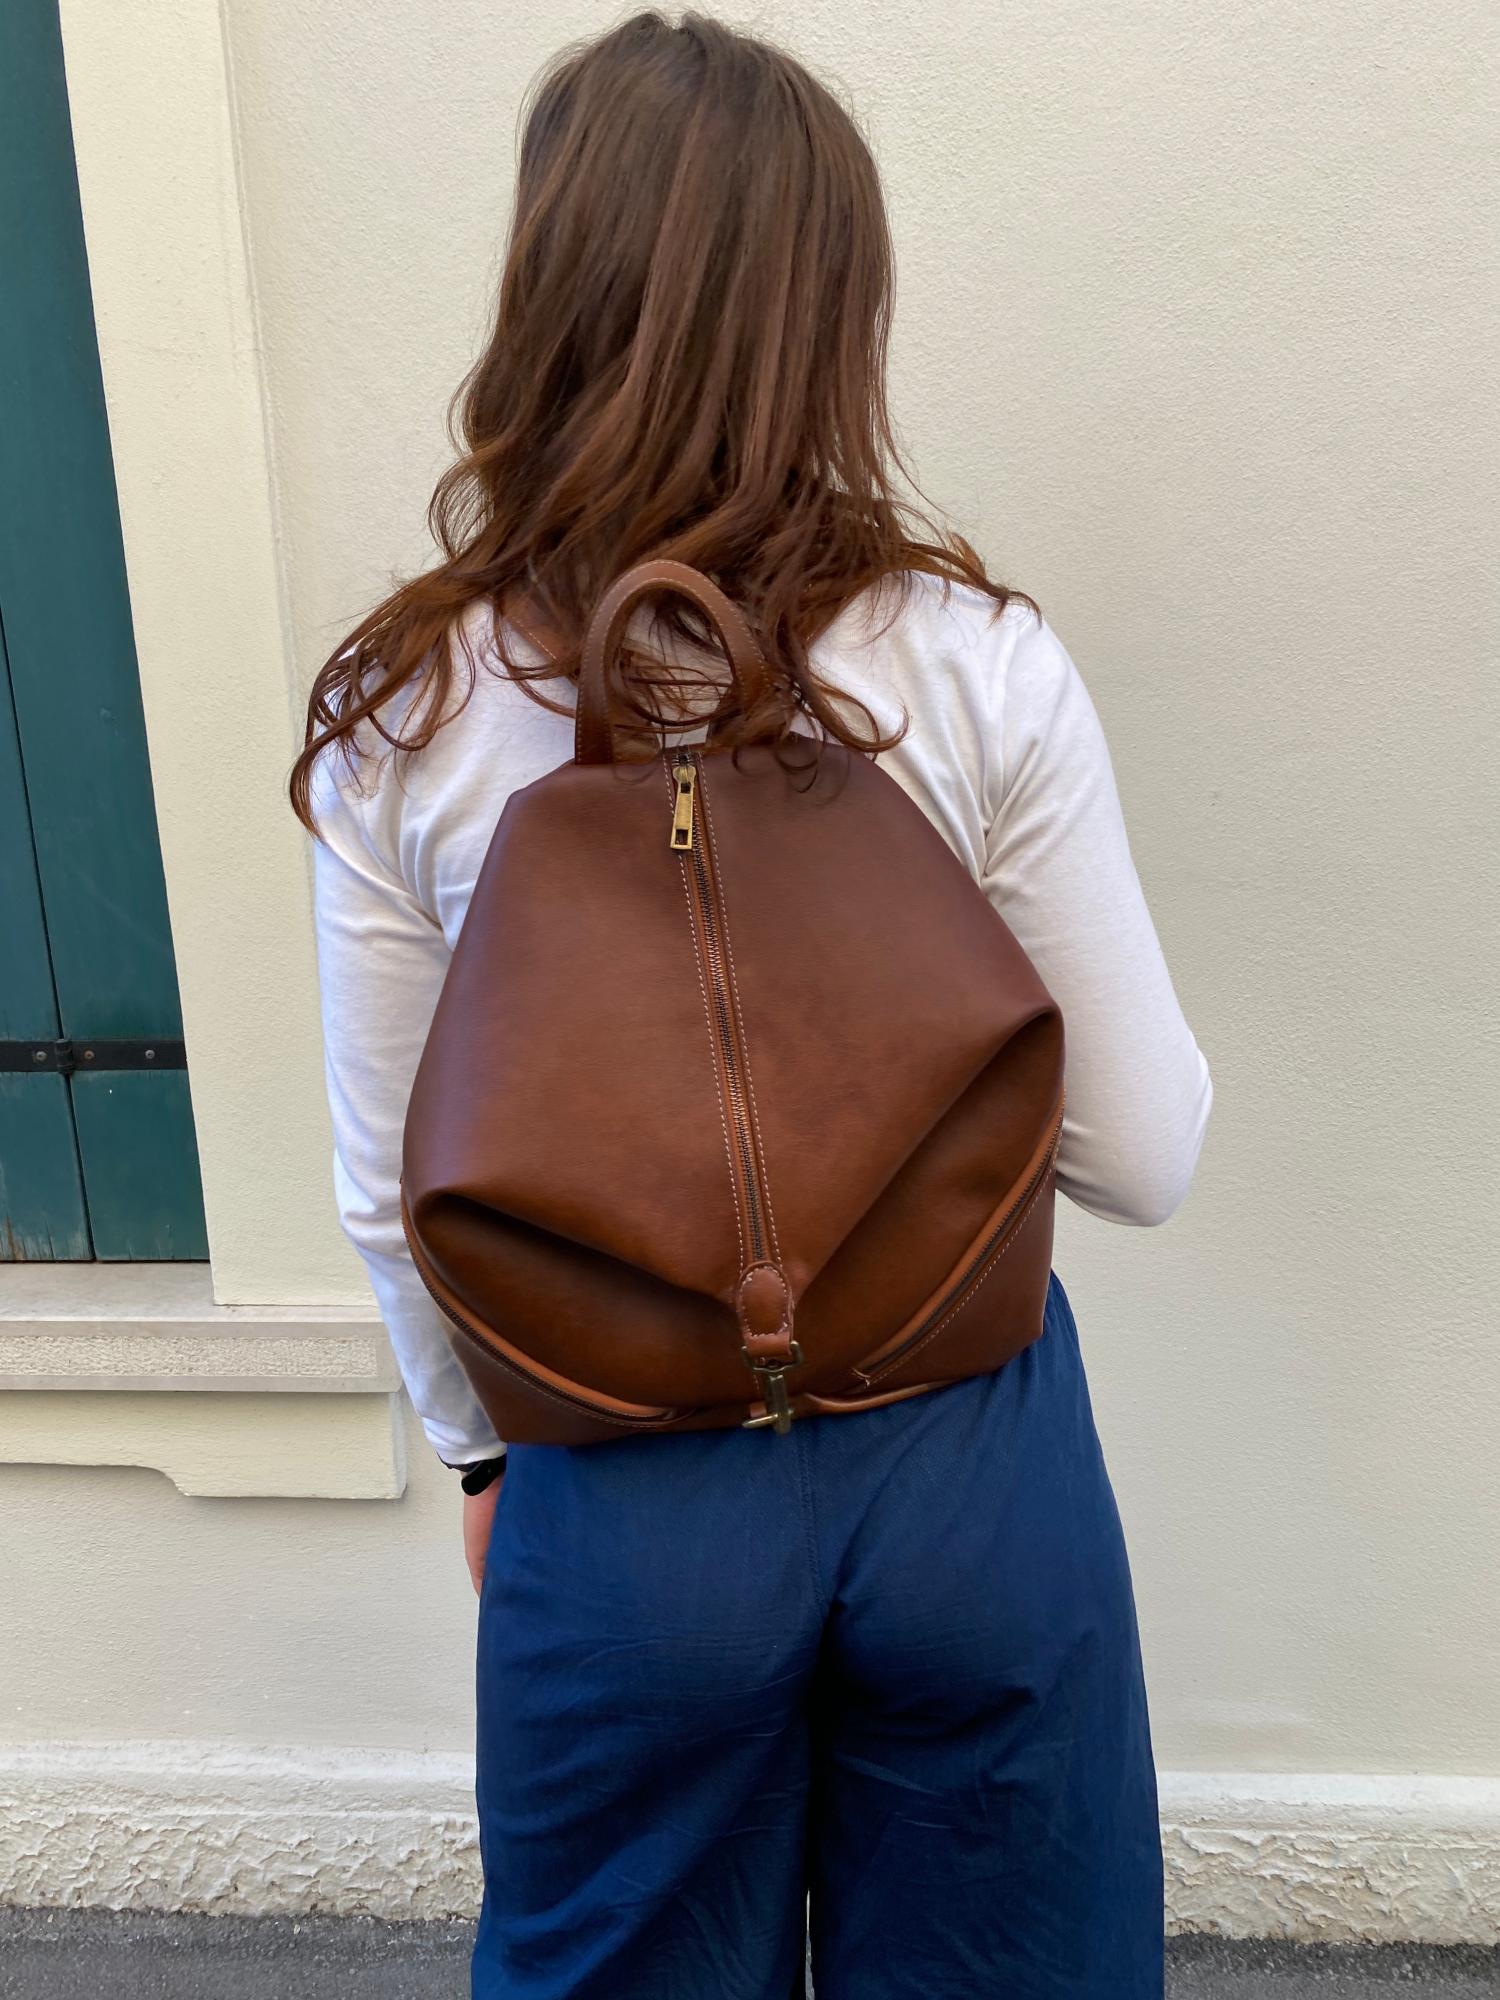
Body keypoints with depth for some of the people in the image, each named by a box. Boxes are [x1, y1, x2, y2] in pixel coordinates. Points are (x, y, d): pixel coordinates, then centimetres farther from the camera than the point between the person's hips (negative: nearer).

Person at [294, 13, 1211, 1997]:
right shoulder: (982, 665, -15)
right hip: (970, 1462, 0)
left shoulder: (402, 720, -13)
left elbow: (394, 1195, -5)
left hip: (629, 1503, 1)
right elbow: (1143, 1155, -11)